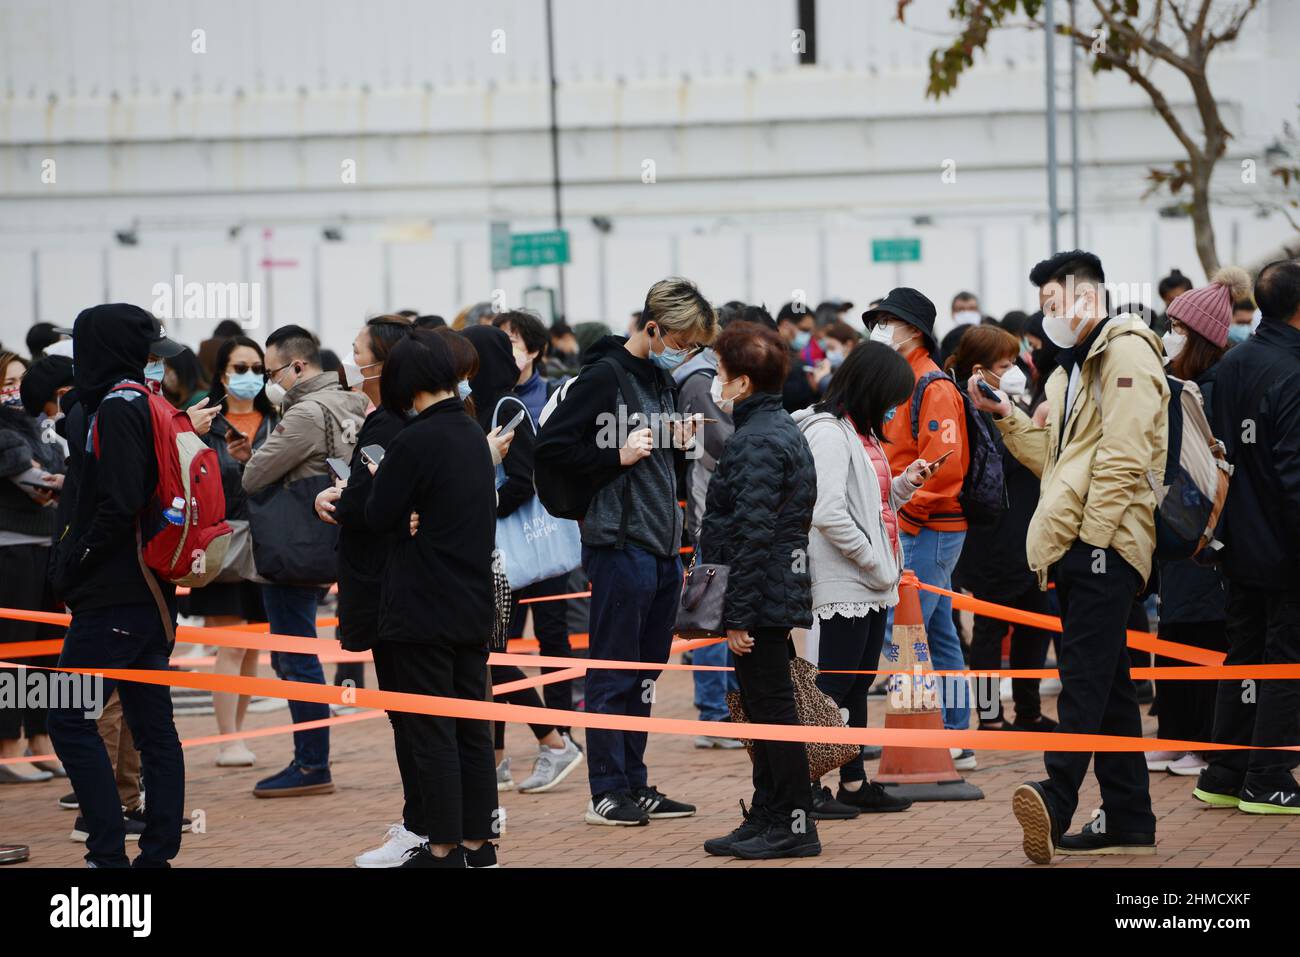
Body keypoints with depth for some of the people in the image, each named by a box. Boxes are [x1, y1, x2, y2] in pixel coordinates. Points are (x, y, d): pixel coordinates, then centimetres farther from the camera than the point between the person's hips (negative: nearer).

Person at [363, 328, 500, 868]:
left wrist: (378, 476, 7)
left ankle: (444, 849, 1)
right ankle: (479, 842, 15)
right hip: (474, 608, 7)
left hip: (423, 611, -7)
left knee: (432, 734, -2)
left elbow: (379, 518, -12)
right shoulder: (474, 437, 8)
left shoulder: (414, 442, -17)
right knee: (473, 730, 12)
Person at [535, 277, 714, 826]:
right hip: (620, 546, -9)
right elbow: (550, 446, -15)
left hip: (663, 547, 9)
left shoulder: (662, 380, 16)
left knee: (644, 675, 13)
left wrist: (679, 443, 6)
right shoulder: (604, 376, -11)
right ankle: (607, 791, 1)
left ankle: (635, 785, 19)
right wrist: (617, 456, -18)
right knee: (614, 673, -3)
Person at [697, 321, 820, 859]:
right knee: (766, 711, 14)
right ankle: (767, 818, 21)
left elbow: (754, 535, -22)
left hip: (761, 601, -10)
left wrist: (740, 615, -21)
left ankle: (794, 824, -1)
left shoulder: (757, 442, -17)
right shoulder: (784, 430, 16)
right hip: (781, 598, 10)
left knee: (771, 710, -5)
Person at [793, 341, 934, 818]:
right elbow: (828, 513, -23)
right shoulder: (828, 432, -15)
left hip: (872, 583, 10)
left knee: (857, 685, 13)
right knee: (834, 684, -8)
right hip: (846, 584, -10)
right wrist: (873, 559, -17)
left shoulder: (861, 431, 16)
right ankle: (809, 788, -5)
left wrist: (903, 485, 6)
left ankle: (854, 783, 20)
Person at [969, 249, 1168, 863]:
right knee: (1106, 680, 11)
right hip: (1077, 545, 10)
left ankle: (1058, 800, -32)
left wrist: (1094, 536, -21)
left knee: (1085, 670, -20)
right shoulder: (1075, 366, 24)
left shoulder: (1126, 354, -7)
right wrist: (1006, 417, 12)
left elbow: (1123, 455, -17)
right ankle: (1128, 822, 14)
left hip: (1105, 542, -10)